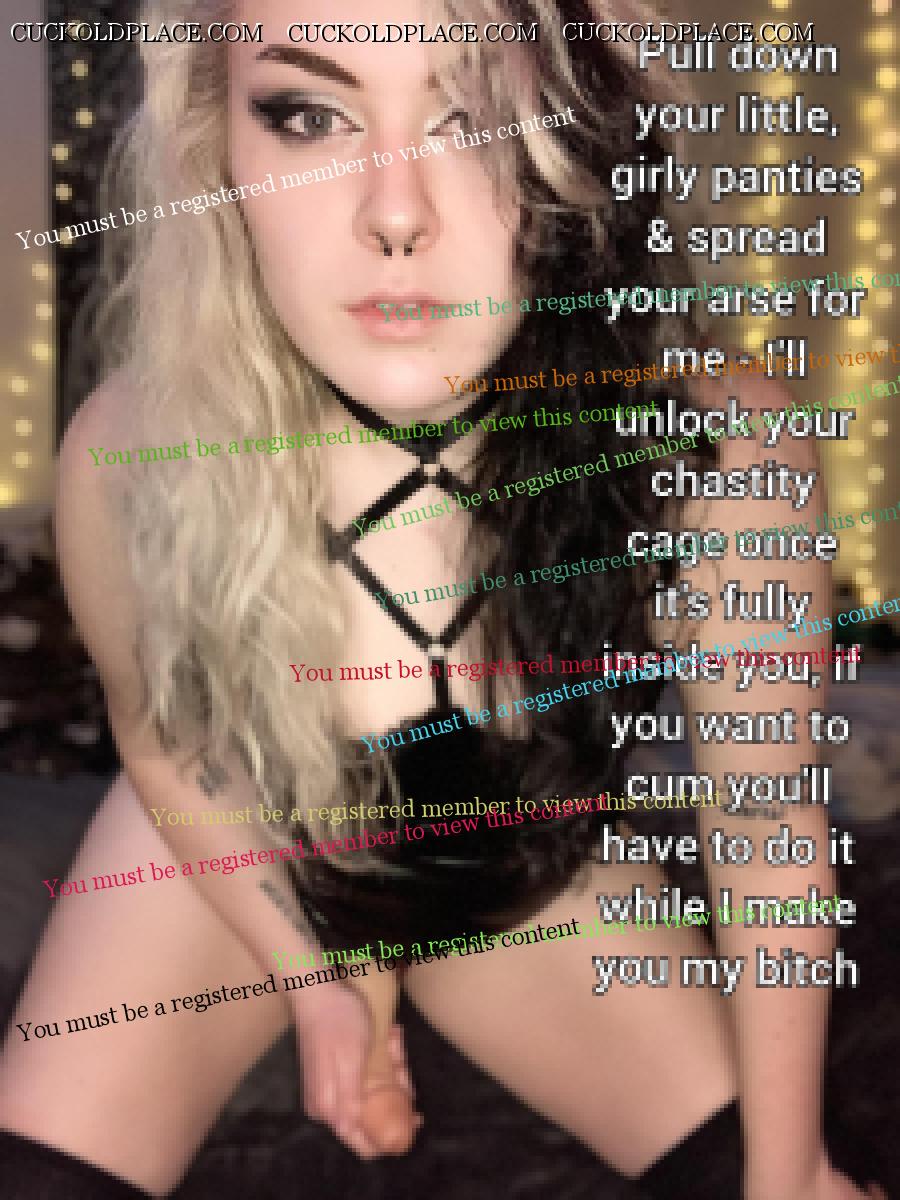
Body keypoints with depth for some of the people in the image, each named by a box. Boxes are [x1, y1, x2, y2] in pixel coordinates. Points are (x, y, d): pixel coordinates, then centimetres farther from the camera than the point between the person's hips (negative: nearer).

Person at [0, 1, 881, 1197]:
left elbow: (766, 824, -18)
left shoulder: (715, 444, -34)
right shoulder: (134, 458, -32)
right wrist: (311, 976, -3)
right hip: (240, 873, 0)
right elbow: (165, 740, -8)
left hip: (529, 883, 1)